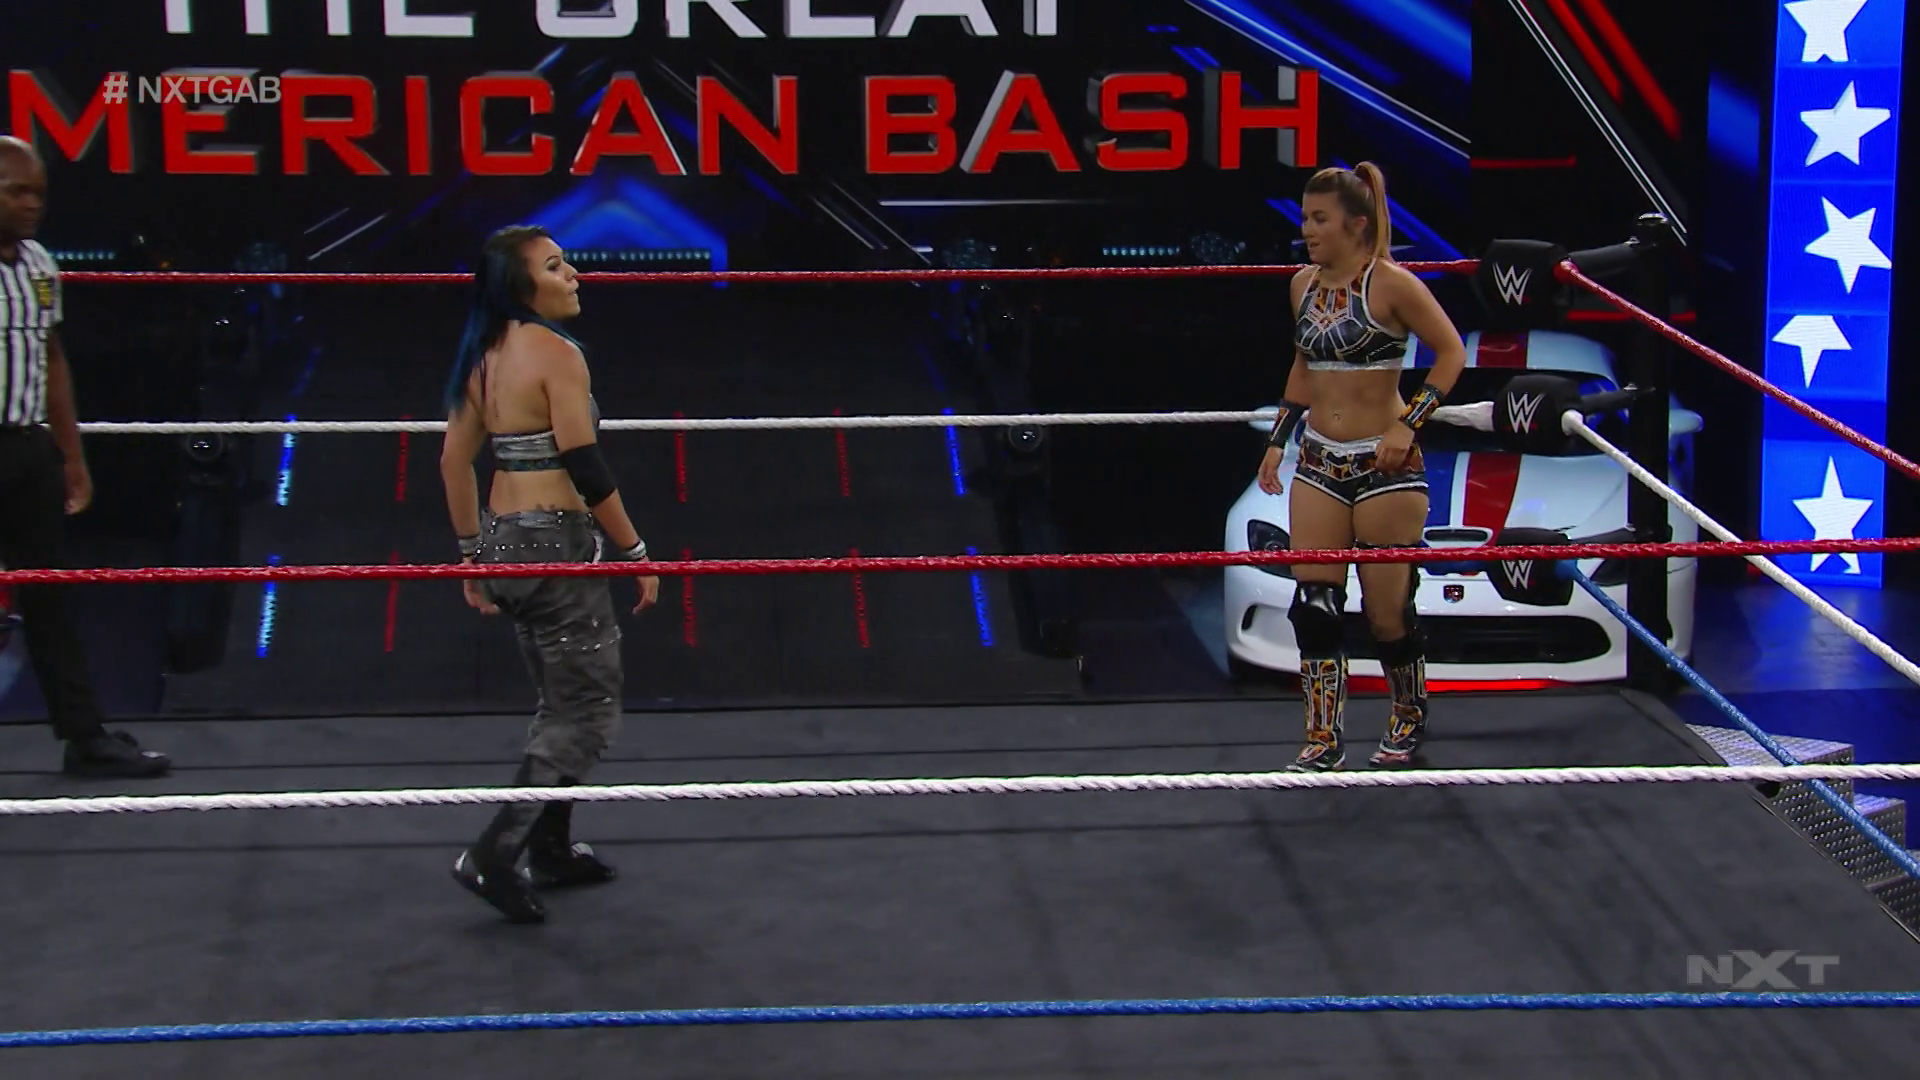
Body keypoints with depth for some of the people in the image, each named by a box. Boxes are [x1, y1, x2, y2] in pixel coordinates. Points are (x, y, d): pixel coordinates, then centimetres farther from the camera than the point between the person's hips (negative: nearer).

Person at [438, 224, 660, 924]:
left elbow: (454, 461, 13)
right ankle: (494, 855, -7)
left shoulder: (487, 355, 9)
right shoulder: (555, 353, -16)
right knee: (588, 716, 0)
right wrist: (637, 553, -12)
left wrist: (473, 555, 20)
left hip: (504, 543, 9)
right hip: (556, 545, -9)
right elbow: (585, 468, -19)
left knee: (563, 705, 22)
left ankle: (551, 851, 29)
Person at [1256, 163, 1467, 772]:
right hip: (1319, 463, 6)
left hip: (1384, 464, -6)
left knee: (1388, 608, 2)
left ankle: (1409, 721, 26)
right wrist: (1279, 438, 17)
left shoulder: (1391, 284, -12)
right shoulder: (1304, 284, 7)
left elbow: (1451, 352, -9)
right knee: (1314, 603, -2)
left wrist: (1410, 423, -17)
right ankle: (1325, 740, 5)